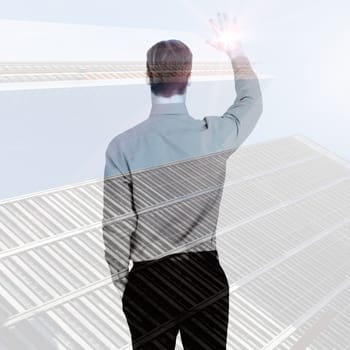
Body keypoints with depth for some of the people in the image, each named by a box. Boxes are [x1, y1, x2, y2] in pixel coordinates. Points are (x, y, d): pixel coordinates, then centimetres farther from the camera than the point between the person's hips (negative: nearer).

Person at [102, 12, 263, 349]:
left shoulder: (123, 145, -14)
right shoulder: (216, 134, -9)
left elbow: (116, 224, -11)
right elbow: (252, 102, 14)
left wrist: (120, 280, 5)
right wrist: (235, 49, 26)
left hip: (148, 279, -1)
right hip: (206, 275, 1)